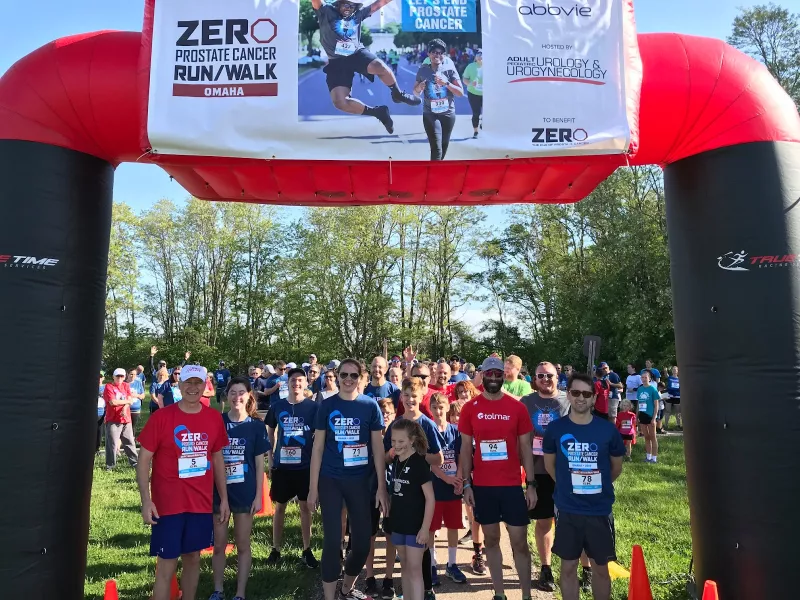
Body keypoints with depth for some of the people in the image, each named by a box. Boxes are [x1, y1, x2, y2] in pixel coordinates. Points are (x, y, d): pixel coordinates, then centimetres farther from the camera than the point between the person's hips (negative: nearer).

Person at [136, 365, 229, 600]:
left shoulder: (214, 418, 1)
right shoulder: (161, 417, -10)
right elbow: (144, 460, -7)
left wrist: (224, 498, 9)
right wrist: (146, 501, -14)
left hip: (202, 504, 4)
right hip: (168, 505, -3)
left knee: (193, 558, 16)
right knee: (166, 566, 3)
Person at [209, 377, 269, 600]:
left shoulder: (256, 425, -5)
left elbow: (259, 463, -1)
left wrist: (258, 495, -3)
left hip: (245, 493, -1)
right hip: (218, 491, 1)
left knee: (243, 544, 10)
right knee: (219, 544, 12)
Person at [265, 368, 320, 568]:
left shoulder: (313, 407, -3)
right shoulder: (277, 407, 2)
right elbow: (270, 433, 13)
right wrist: (270, 458, 8)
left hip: (305, 465, -1)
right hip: (282, 464, 1)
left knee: (305, 506, 7)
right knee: (279, 506, 10)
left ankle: (307, 550, 18)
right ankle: (275, 549, 23)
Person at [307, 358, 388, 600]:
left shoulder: (370, 405, -3)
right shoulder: (327, 405, -2)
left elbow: (378, 448, 0)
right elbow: (318, 447, 0)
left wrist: (381, 487, -3)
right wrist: (313, 487, -2)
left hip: (361, 480, 1)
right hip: (330, 480, -1)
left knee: (362, 541, 9)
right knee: (332, 540, 0)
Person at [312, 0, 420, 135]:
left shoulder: (359, 13, 10)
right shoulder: (326, 12, 0)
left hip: (357, 53, 1)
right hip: (336, 62, -1)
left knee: (381, 67, -33)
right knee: (339, 102, -22)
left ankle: (398, 94, -2)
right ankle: (377, 112, -3)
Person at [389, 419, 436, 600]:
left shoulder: (419, 463, -16)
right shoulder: (395, 461, 5)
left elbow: (430, 498, -16)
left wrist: (425, 528, -18)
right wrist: (390, 514, 13)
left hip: (416, 525, -7)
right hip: (398, 524, 7)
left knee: (415, 569, -3)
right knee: (405, 567, 16)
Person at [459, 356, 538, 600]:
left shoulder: (518, 407, -2)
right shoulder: (470, 408, -1)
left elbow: (525, 448, 2)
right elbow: (466, 448, 3)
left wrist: (531, 484, -2)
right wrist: (466, 484, -2)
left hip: (512, 485, -1)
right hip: (482, 486, 1)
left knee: (520, 542, 5)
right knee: (491, 539, 12)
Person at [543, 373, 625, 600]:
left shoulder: (608, 430, -7)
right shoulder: (555, 429, -7)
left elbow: (616, 467, 9)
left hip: (600, 510, 0)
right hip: (567, 510, 0)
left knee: (600, 568, 14)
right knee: (568, 567, 11)